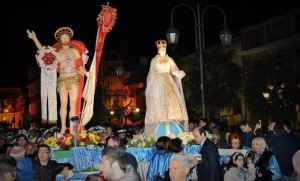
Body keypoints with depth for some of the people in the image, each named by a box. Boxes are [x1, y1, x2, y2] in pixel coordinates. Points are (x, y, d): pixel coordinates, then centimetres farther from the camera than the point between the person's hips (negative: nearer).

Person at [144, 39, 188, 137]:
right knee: (160, 100, -14)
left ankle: (175, 118, -16)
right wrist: (151, 85, -2)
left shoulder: (169, 59, 13)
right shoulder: (154, 60, 7)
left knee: (173, 97, -12)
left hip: (169, 82, 2)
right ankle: (164, 119, -17)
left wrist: (179, 73, -18)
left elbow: (174, 70, 4)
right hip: (158, 82, -2)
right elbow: (152, 73, 6)